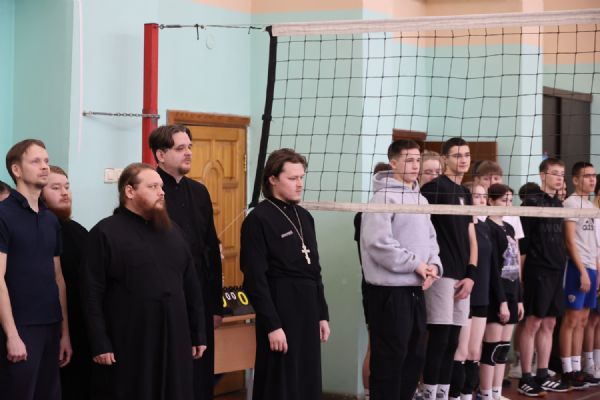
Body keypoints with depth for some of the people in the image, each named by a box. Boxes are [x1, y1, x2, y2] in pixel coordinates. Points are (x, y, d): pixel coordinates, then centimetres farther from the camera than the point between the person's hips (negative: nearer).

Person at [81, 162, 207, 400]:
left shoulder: (172, 231, 15)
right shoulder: (105, 233, -4)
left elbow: (192, 288, 16)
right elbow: (92, 295, -9)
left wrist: (198, 335, 12)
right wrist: (100, 345, -14)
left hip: (174, 343, 6)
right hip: (126, 346, -5)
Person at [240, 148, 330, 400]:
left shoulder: (304, 217, 11)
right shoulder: (258, 219, -11)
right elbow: (255, 279, -14)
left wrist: (322, 314, 12)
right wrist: (272, 324, -17)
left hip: (308, 310, 7)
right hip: (280, 310, -7)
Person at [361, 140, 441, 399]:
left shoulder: (421, 200, 15)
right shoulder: (384, 198, -12)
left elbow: (430, 238, 21)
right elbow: (378, 243, -22)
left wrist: (433, 264, 0)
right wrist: (416, 263, -16)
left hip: (416, 289, 9)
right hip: (391, 290, -9)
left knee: (415, 354, 14)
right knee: (390, 358, -4)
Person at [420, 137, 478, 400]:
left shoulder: (465, 194, 18)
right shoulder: (434, 187, -6)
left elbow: (471, 239, 17)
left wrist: (470, 275, 5)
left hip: (462, 277, 7)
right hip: (442, 273, -7)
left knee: (453, 340, 8)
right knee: (439, 338, -8)